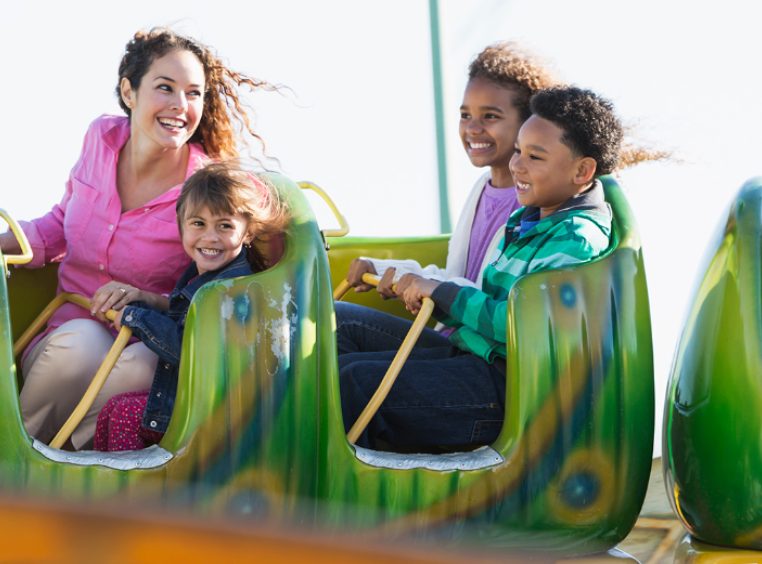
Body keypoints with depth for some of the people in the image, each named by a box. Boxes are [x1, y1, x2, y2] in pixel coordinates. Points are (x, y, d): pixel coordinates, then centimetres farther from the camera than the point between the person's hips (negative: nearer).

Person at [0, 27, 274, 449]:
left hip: (143, 346, -2)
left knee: (141, 368, -37)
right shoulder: (103, 137, 0)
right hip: (63, 332, 3)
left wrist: (151, 300, -25)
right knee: (80, 342, -34)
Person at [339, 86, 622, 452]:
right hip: (470, 355, 10)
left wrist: (443, 292, -15)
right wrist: (429, 296, 3)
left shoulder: (577, 240, -16)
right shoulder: (527, 219, 16)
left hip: (504, 385, -10)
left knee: (355, 381, -20)